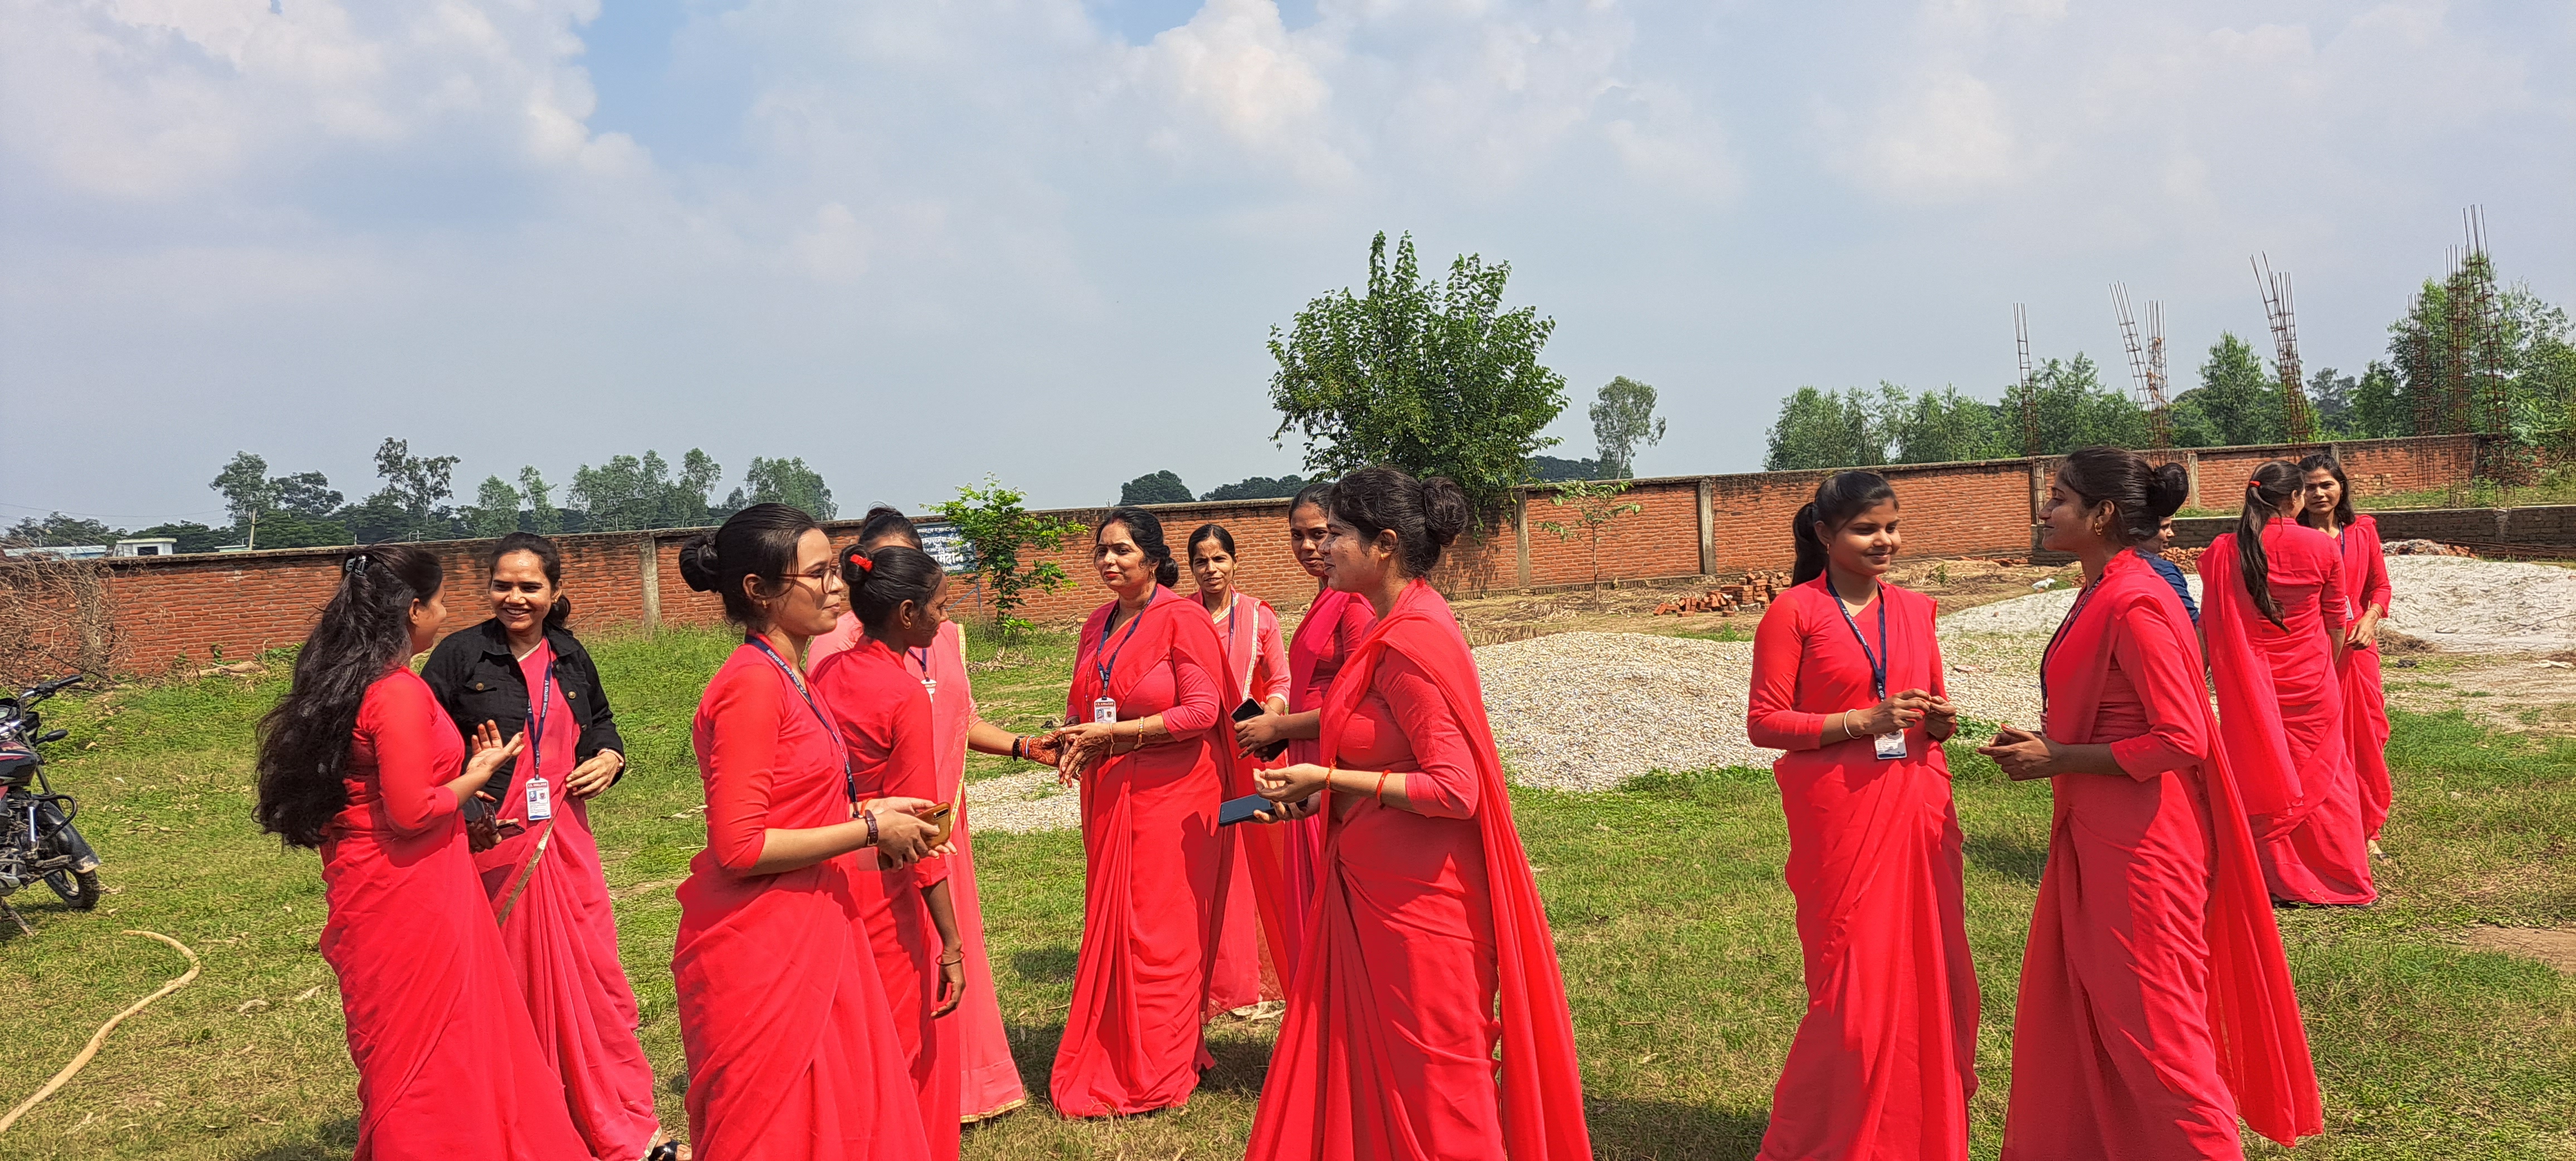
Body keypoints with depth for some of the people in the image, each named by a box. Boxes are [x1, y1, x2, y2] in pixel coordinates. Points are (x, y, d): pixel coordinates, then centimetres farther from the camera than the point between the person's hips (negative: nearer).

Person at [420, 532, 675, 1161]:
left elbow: (600, 722, 24)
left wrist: (610, 756, 3)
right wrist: (462, 805, -21)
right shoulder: (460, 655, -4)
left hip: (565, 842, 4)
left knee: (593, 977, 4)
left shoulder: (570, 656, 9)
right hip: (491, 842, -3)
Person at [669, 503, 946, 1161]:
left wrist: (868, 812, 6)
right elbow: (739, 847, -22)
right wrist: (869, 829, -15)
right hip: (762, 952, -9)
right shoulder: (752, 685, -18)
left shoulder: (787, 677, 10)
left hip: (811, 935, 9)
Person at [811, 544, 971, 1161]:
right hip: (884, 888, -7)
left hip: (828, 873, 7)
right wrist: (951, 944, -17)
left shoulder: (825, 675, 2)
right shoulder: (905, 695, -18)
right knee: (909, 1047, 9)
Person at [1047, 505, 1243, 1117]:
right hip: (1109, 792, 7)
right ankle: (1110, 1061, 18)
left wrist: (1114, 734, -17)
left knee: (1159, 930, -2)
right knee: (1110, 923, 8)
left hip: (1172, 791, -6)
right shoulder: (1097, 625, 12)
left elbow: (1202, 711, -15)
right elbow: (1081, 704, 21)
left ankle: (1157, 1076, 9)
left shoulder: (1183, 620, -9)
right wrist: (1073, 739, -2)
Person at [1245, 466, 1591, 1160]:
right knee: (1362, 1065, 17)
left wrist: (1330, 779, -19)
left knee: (1433, 1082, 5)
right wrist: (1314, 798, 11)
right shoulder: (1395, 629, 8)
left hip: (1416, 897, -9)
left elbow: (1453, 789, -25)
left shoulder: (1413, 642, -21)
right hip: (1376, 887, 9)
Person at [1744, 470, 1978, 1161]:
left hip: (1918, 811, 5)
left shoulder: (1915, 611, 12)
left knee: (1933, 980, 8)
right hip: (1840, 815, -5)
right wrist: (1863, 722, -17)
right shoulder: (1794, 612, -5)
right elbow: (1764, 722, -8)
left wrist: (1941, 719, -1)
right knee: (1853, 989, -1)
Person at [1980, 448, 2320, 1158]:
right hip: (2092, 834, 10)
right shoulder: (2099, 596, 9)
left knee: (2147, 1019, 2)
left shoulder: (2136, 607, -20)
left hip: (2139, 844, -10)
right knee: (2069, 1008, 17)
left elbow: (2181, 740, -23)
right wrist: (2039, 742, 5)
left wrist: (2057, 760, -18)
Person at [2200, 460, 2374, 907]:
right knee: (2320, 774, 13)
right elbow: (2335, 622, 4)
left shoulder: (2223, 552, -8)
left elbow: (2210, 627, -4)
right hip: (2310, 683, 0)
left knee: (2261, 777, 9)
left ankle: (2277, 879, 15)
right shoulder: (2322, 547, -8)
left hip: (2250, 685, 0)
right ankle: (2339, 879, 22)